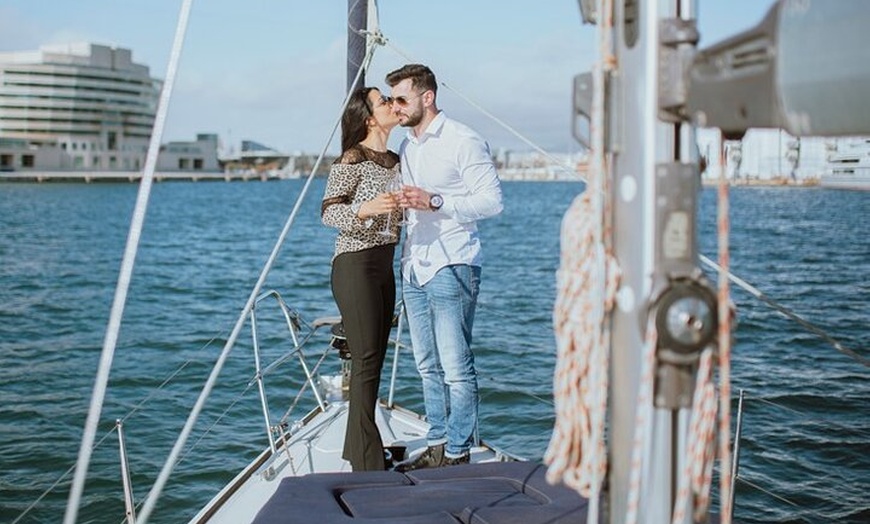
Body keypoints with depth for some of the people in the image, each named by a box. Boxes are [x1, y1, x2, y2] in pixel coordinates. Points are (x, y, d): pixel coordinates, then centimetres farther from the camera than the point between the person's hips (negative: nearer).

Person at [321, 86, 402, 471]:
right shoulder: (353, 159, -9)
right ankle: (367, 462, -5)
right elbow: (328, 211, -12)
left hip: (384, 266, 8)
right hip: (355, 265, -8)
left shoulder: (394, 161, 14)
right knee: (366, 360, -9)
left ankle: (356, 449, 19)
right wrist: (364, 209, -28)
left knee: (373, 360, 10)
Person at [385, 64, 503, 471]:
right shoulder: (406, 147, 18)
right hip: (413, 268, 8)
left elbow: (492, 201, -12)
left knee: (457, 368, -6)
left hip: (451, 268, -8)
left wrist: (434, 201, -19)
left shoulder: (463, 142, -6)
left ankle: (459, 455, 1)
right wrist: (400, 204, 6)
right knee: (428, 367, 11)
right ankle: (437, 447, 19)